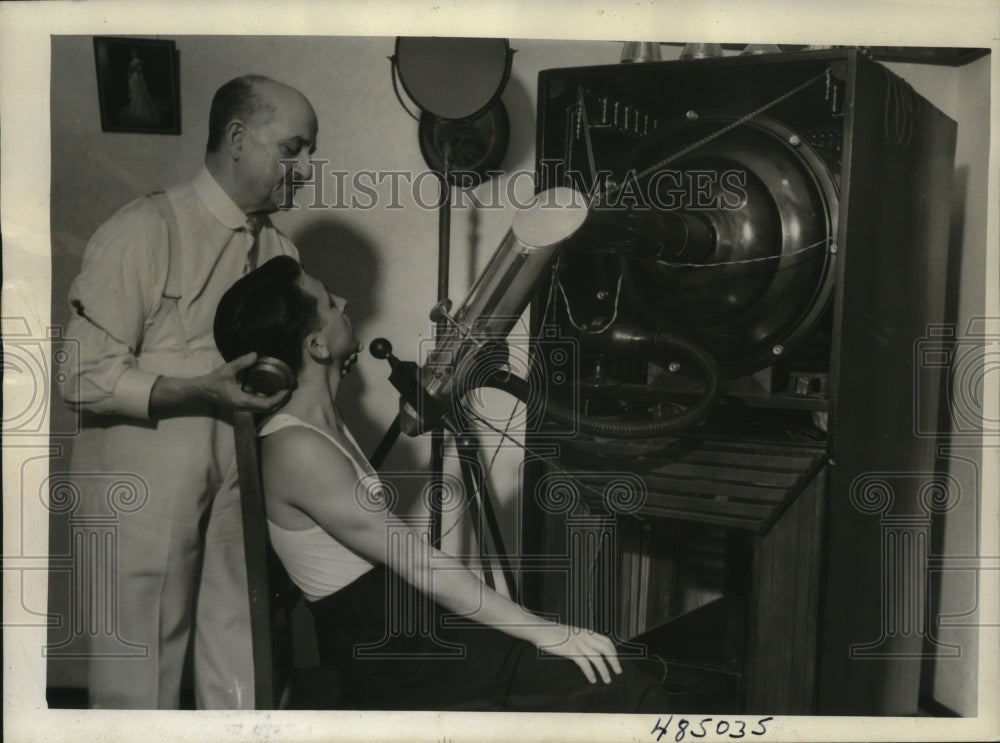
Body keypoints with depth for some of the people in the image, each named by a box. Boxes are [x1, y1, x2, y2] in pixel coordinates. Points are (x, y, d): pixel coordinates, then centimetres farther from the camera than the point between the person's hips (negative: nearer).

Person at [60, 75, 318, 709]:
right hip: (144, 495, -6)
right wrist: (199, 390, -27)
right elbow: (85, 377, -15)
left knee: (241, 678, 13)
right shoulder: (144, 233, -14)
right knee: (143, 681, 8)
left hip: (237, 489, 6)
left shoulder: (279, 250, 6)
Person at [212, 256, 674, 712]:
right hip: (387, 654, -9)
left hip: (404, 621, 10)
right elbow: (417, 563, -23)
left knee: (635, 674, 5)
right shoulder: (298, 449, -21)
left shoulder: (318, 419, 8)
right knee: (624, 695, -15)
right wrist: (544, 631, -19)